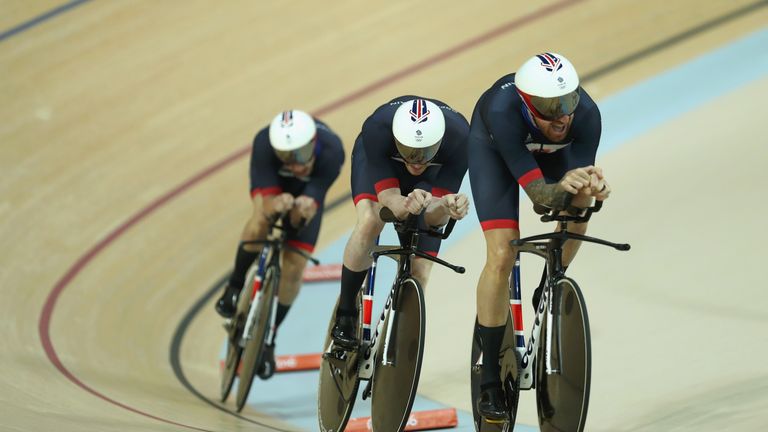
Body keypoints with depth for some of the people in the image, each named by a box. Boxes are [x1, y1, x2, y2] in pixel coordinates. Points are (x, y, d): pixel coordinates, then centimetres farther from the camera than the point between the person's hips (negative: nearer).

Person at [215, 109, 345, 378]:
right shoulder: (264, 143, -42)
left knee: (295, 264, -6)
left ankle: (268, 338, 13)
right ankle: (235, 285, -4)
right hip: (273, 183, 0)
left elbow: (314, 200, -41)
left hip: (309, 189, 1)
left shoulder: (331, 151, -42)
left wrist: (304, 210, -64)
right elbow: (264, 201, -43)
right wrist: (274, 205, -66)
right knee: (260, 222, -33)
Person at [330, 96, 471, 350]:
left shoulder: (458, 136, -39)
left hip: (433, 174, 2)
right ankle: (345, 315, -12)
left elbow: (435, 216, -33)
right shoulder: (377, 128, -42)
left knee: (419, 272, -9)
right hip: (376, 160, -1)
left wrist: (447, 206, -56)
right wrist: (406, 205, -62)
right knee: (370, 222, -32)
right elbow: (388, 199, -39)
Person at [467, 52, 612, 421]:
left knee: (578, 206, -21)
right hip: (493, 145, -4)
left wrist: (591, 188, -54)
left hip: (552, 148, 4)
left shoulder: (586, 114, -37)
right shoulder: (503, 110, -44)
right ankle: (490, 380, -6)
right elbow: (537, 191, -43)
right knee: (502, 255, -15)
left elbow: (577, 192, -32)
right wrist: (562, 188, -63)